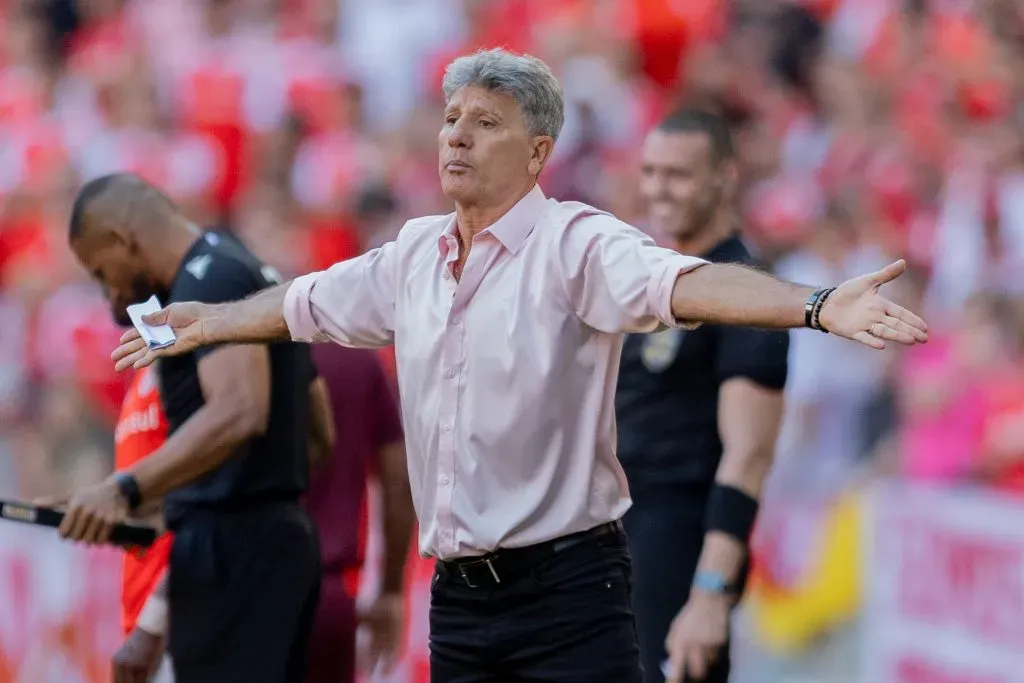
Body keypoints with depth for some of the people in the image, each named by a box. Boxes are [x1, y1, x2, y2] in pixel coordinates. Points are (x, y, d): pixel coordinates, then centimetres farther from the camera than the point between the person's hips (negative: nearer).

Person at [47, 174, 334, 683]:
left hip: (232, 545, -10)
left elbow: (238, 412, -27)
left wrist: (126, 489, -34)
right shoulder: (256, 276, 20)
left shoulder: (210, 282, -11)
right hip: (278, 539, 10)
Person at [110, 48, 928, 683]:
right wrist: (205, 323, 44)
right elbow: (309, 303, 29)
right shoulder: (416, 255, 11)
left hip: (565, 586, -7)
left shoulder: (576, 245, -10)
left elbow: (682, 281, -27)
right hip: (460, 593, 7)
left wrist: (818, 306, -44)